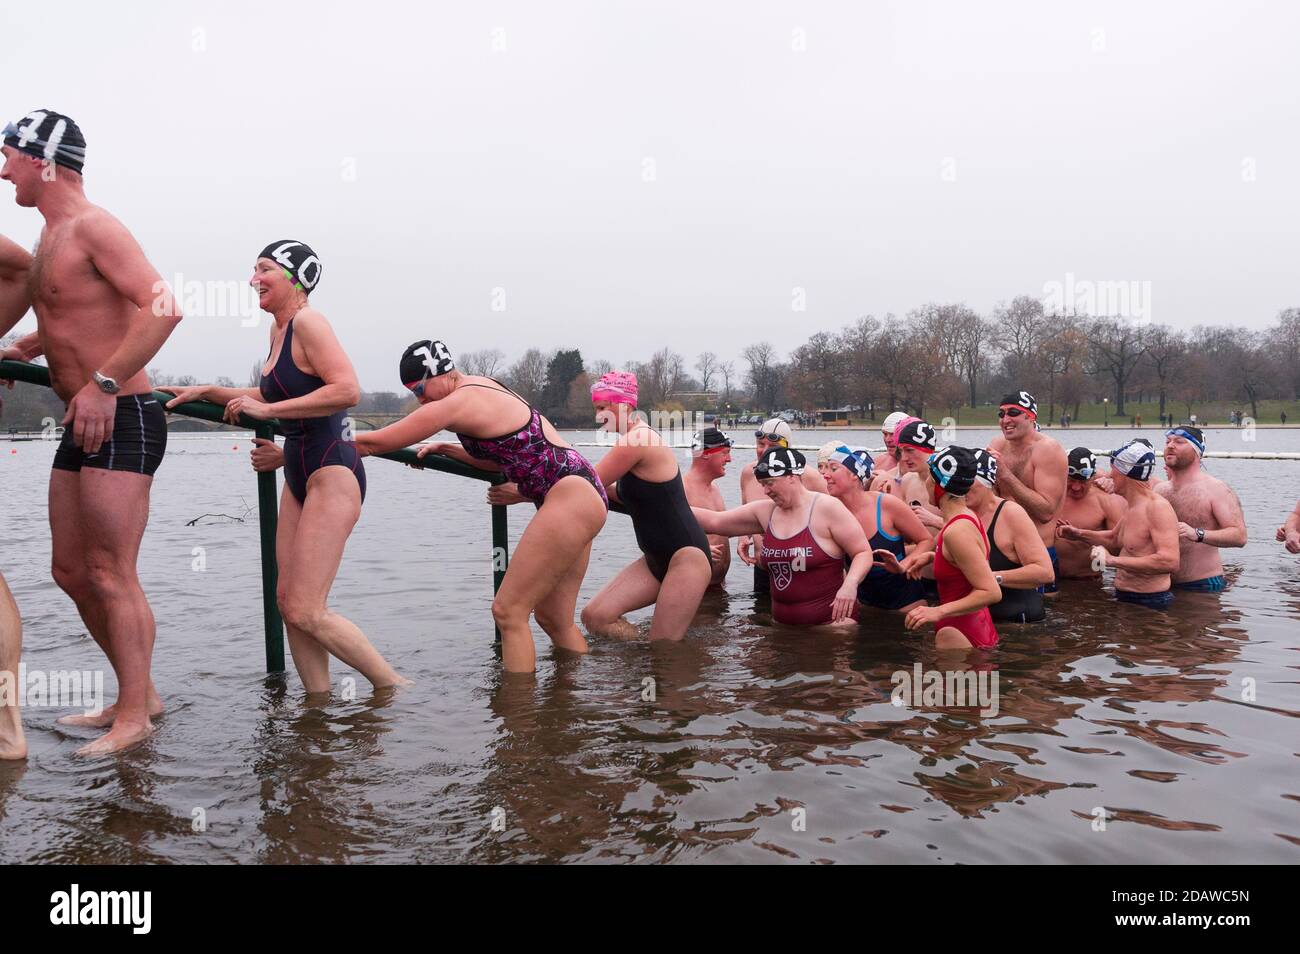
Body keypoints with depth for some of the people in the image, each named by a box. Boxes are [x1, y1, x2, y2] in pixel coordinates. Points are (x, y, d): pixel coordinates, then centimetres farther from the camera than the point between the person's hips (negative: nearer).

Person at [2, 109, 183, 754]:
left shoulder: (92, 227, -11)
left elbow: (163, 308, -25)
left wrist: (103, 385, -27)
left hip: (121, 419, -10)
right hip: (83, 425, 10)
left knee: (111, 575, -6)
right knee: (72, 572, 12)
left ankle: (134, 717, 5)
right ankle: (138, 694, 23)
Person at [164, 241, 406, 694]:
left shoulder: (308, 321, -13)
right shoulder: (279, 329, 16)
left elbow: (347, 390, -26)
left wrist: (266, 411, -19)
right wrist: (206, 392, 24)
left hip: (333, 474, -10)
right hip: (300, 475, 10)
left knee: (306, 612, -11)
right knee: (288, 601, 8)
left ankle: (397, 690, 2)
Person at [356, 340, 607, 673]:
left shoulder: (459, 402, -13)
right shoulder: (482, 386, 15)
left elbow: (376, 442, -11)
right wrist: (443, 449, 16)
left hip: (571, 496, -10)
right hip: (583, 494, 10)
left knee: (508, 611, -9)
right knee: (553, 618, 14)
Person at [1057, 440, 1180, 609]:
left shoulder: (1158, 507, -20)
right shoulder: (1132, 507, 11)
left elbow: (1169, 561, -32)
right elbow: (1115, 539, 30)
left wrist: (1113, 560, -31)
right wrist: (1080, 534, 18)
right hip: (1124, 598, 9)